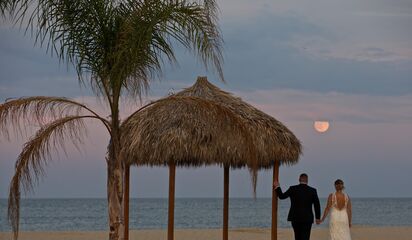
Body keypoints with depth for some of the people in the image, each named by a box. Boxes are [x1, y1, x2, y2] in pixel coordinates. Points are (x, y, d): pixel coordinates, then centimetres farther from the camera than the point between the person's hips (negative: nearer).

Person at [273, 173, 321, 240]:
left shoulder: (293, 189, -4)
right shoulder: (312, 191, -3)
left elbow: (282, 196, 3)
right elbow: (317, 205, 0)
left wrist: (277, 187, 18)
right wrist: (318, 218, 10)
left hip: (295, 217, 1)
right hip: (307, 218, -1)